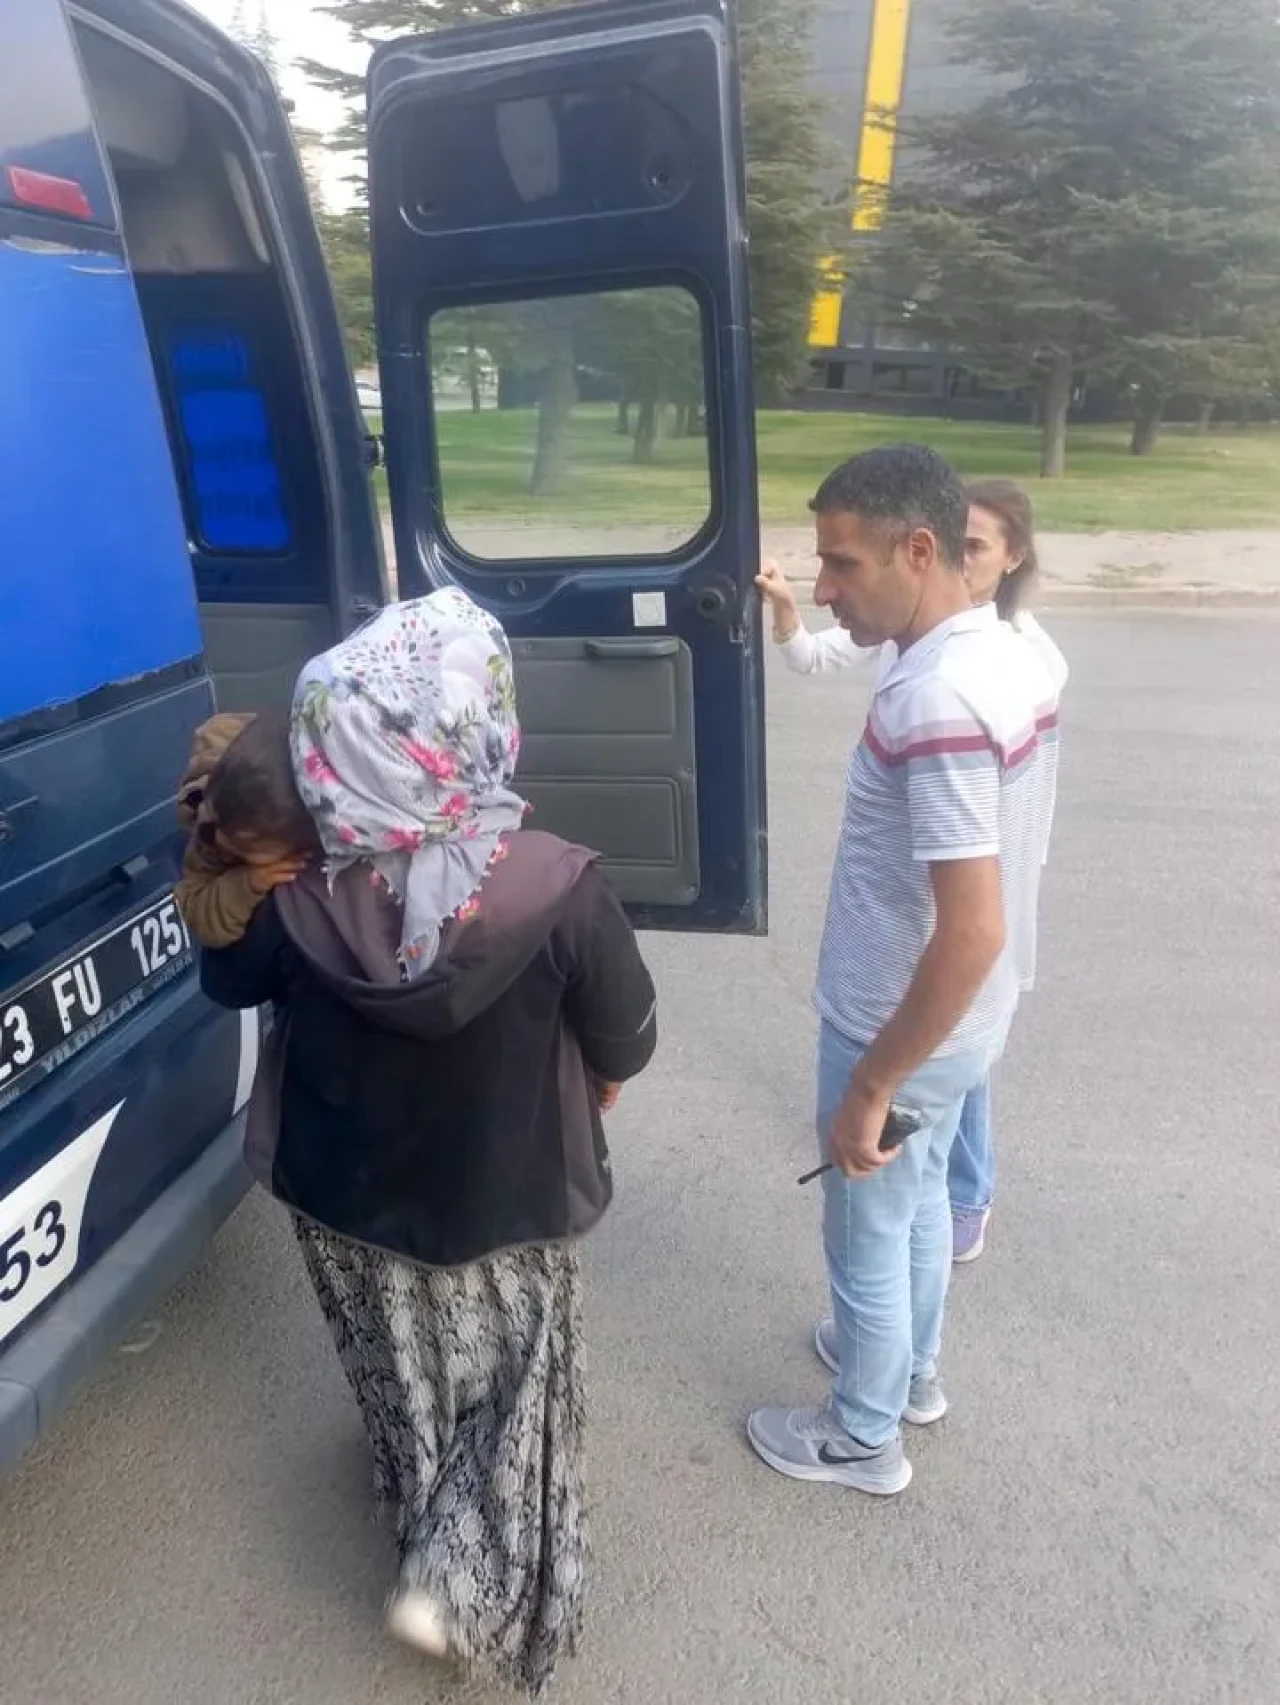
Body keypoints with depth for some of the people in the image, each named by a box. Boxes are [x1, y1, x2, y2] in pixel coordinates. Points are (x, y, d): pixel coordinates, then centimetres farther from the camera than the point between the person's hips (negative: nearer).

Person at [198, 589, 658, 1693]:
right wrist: (568, 1113, 5)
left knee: (405, 1384, 32)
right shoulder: (559, 888, -30)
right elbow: (625, 1051, -15)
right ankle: (460, 1579, 30)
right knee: (510, 1393, 28)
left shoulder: (298, 901, -23)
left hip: (348, 1202, 3)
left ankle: (427, 1533, 57)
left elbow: (231, 983, -1)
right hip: (511, 1204, -3)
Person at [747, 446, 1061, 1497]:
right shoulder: (1008, 657, 0)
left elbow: (973, 931, -33)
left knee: (868, 1235, 14)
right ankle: (911, 1371, 51)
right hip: (964, 1020, 9)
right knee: (920, 1199, 28)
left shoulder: (938, 702, -31)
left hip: (902, 1032, -9)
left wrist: (870, 1085, -23)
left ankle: (863, 1437, 38)